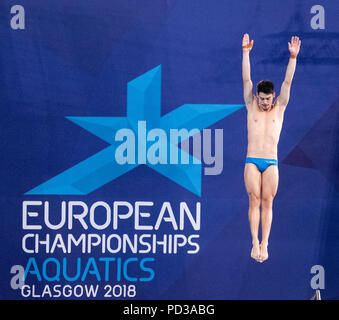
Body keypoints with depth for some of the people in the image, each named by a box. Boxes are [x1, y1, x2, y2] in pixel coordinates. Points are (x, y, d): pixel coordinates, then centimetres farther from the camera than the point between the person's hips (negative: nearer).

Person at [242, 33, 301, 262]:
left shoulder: (279, 109, 10)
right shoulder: (252, 107, 9)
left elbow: (288, 82, 3)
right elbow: (246, 80, 3)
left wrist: (293, 57, -6)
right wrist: (246, 52, -3)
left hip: (271, 163, 0)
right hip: (252, 161, 0)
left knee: (267, 202, -2)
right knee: (254, 201, -5)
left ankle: (264, 244, -2)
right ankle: (255, 242, -5)